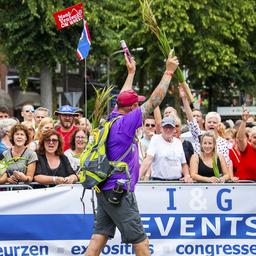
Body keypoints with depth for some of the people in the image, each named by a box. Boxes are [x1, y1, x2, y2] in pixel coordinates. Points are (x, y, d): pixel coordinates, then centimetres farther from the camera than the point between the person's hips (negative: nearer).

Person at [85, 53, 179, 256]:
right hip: (119, 191, -9)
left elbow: (123, 98, 28)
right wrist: (169, 72, -3)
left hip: (105, 190, 9)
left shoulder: (113, 118, 9)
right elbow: (155, 100, -11)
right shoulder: (126, 123, -13)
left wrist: (131, 73, 39)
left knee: (100, 235, 5)